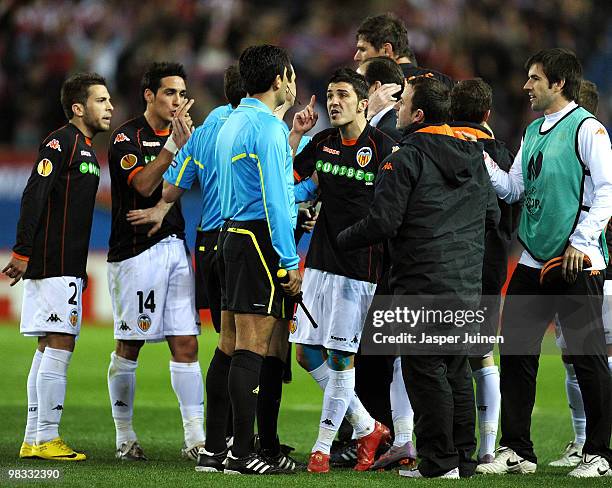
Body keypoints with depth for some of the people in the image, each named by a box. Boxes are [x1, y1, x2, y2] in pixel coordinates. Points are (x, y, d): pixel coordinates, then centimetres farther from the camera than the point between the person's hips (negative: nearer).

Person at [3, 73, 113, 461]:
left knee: (49, 348, 9)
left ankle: (34, 440, 11)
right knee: (60, 345, -10)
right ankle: (46, 439, -9)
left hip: (69, 266, 10)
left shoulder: (86, 150, 19)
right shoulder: (60, 143, -10)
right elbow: (33, 198, -17)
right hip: (53, 265, -10)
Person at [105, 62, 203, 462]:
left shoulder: (182, 135, 14)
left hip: (175, 245, 5)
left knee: (186, 345, -1)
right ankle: (125, 436, 9)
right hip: (134, 249, -5)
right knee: (129, 346, 0)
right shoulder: (127, 137, -4)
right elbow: (144, 184, -17)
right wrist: (174, 144, -21)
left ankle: (196, 438, -3)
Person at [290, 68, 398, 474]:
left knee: (340, 358, -4)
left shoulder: (383, 148, -8)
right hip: (320, 262, 7)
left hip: (359, 268, -7)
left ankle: (323, 446, 5)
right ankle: (367, 428, 19)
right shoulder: (323, 143, 10)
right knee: (307, 353, 6)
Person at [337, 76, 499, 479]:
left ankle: (439, 462, -3)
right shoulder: (474, 157, 11)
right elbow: (492, 214, 19)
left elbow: (382, 223, -15)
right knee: (457, 371, 13)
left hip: (423, 285, -7)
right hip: (468, 286, 7)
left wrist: (341, 240, 1)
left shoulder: (405, 160, -12)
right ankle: (463, 460, 16)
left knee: (426, 371, -2)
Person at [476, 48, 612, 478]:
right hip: (533, 261, 8)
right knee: (515, 352, 6)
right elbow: (514, 189, 17)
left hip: (576, 265, -8)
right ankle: (517, 450, 13)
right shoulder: (533, 132, 16)